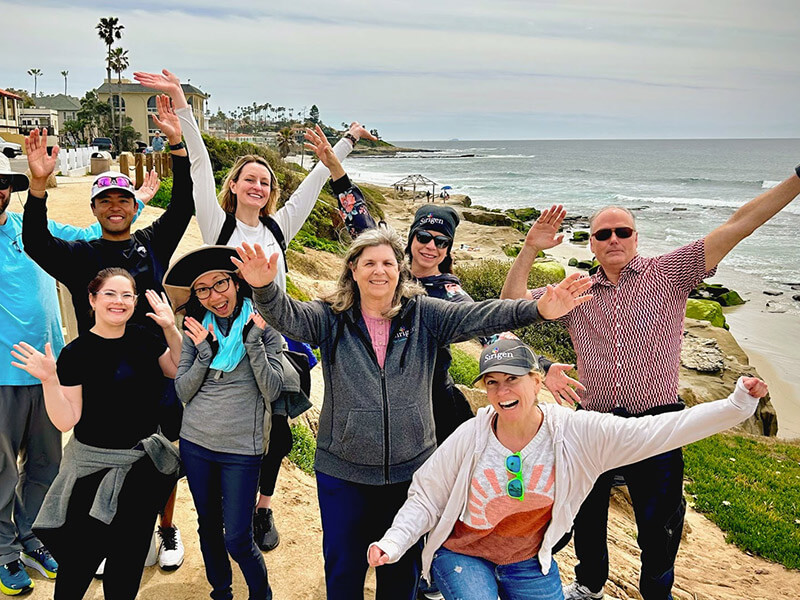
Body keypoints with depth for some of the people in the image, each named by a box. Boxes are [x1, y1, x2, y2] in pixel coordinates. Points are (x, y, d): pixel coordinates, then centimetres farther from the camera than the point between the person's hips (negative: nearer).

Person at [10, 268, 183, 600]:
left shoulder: (144, 339, -1)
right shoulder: (76, 353, -12)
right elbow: (66, 421, -12)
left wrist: (171, 329, -5)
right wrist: (49, 379, -26)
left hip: (144, 463, 4)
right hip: (95, 465, -4)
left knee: (130, 552, 16)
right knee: (80, 559, 2)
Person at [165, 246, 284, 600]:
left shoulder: (263, 327, -7)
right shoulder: (197, 330, 1)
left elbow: (272, 391, -12)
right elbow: (183, 391, -2)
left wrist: (253, 341, -20)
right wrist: (205, 353, -16)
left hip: (242, 449, -3)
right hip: (196, 442, 4)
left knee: (237, 539, -1)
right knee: (209, 527, 18)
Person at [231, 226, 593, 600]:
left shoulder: (424, 315, -4)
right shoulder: (331, 318, -4)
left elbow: (477, 317, -15)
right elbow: (287, 317, -19)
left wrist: (538, 309, -30)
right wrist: (265, 287, -42)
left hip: (410, 469, 1)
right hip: (343, 471, 0)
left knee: (403, 568, 19)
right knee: (343, 566, 17)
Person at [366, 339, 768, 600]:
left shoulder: (576, 433, -18)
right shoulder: (470, 438, -20)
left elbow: (657, 432, -20)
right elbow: (426, 498, -10)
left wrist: (736, 407, -25)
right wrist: (392, 544, -22)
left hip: (529, 562, 2)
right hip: (461, 554, -2)